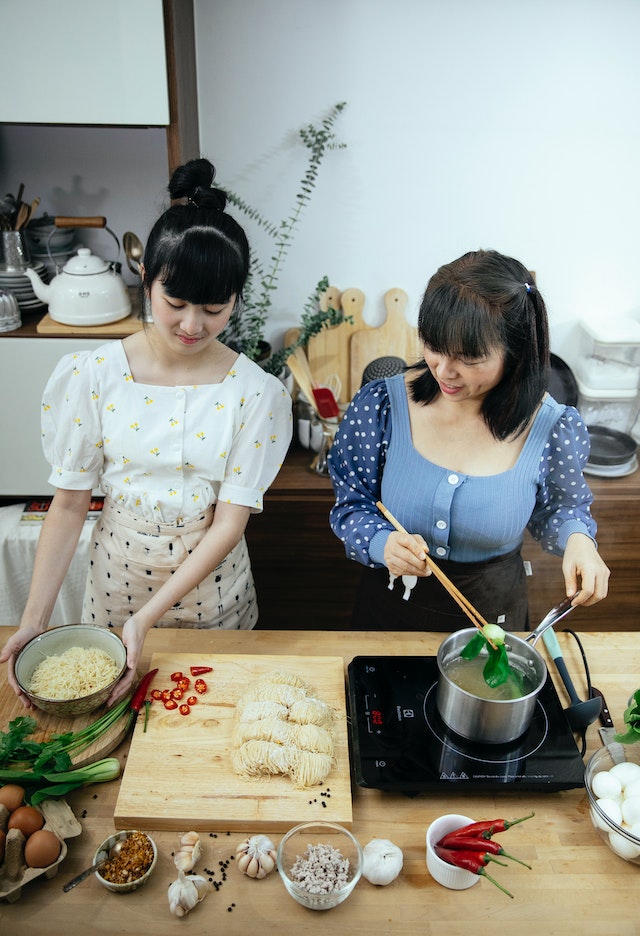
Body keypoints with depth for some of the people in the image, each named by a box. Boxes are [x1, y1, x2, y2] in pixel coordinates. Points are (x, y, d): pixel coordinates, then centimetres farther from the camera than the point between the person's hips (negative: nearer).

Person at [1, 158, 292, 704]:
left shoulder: (256, 393, -16)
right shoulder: (90, 376, -13)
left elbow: (229, 523, -16)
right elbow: (69, 505, -8)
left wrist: (148, 617, -23)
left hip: (211, 589, -1)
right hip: (117, 582, 1)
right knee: (117, 718, 24)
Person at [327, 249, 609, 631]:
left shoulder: (554, 428, -19)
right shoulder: (381, 405, -20)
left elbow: (560, 507, 2)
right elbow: (351, 505, -8)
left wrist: (577, 538, -20)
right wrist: (382, 543, -29)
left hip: (493, 611, 0)